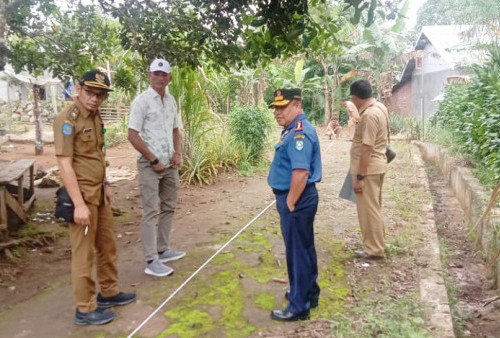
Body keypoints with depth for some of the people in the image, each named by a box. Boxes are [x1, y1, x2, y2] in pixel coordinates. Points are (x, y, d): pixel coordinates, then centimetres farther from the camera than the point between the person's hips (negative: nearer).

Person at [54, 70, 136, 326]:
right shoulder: (68, 119, -16)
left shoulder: (95, 116, 10)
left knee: (107, 246, 18)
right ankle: (85, 309, 18)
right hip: (82, 195, -9)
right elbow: (65, 163, -20)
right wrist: (79, 204, -23)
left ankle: (109, 293, 35)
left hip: (98, 193, 9)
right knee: (83, 253, 3)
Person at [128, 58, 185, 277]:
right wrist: (154, 160, -14)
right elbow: (133, 135, -14)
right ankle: (151, 261, 0)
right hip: (150, 164, -7)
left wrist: (177, 153, 1)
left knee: (168, 208, 13)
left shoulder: (171, 101, 10)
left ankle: (163, 250, 26)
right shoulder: (141, 101, -10)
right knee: (150, 212, -5)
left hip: (170, 164, 7)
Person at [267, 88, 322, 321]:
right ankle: (309, 293, 37)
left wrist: (290, 204, -21)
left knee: (297, 252, 1)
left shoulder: (299, 132, -21)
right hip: (295, 199, 10)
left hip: (296, 200, -10)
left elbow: (301, 172, -30)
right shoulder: (293, 129, 13)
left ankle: (299, 306, 15)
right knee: (304, 248, 20)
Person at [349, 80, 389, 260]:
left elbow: (367, 149, -25)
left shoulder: (369, 115, -23)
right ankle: (377, 244, 31)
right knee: (373, 207, 19)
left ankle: (375, 250, 11)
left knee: (368, 209, 0)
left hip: (368, 168, -10)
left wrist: (359, 176, -23)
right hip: (376, 165, 10)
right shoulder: (379, 107, 8)